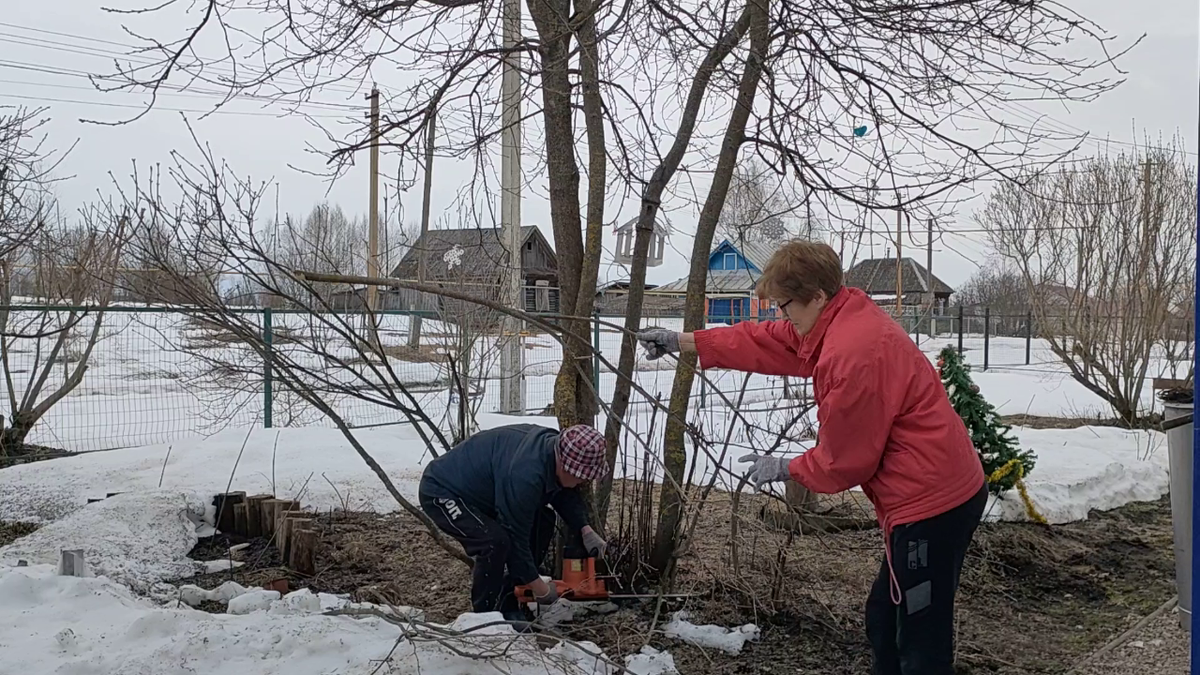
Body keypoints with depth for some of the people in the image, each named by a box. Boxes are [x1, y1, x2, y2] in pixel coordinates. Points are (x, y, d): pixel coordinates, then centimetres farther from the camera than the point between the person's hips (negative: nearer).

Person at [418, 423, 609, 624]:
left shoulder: (552, 445, -11)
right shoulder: (525, 474, -37)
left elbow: (566, 495, 6)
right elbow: (515, 538, -29)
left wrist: (585, 530, -8)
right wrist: (542, 592, -21)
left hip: (479, 490, 10)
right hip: (442, 493, -10)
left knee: (542, 520, 3)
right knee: (496, 540, -30)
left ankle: (508, 605, 9)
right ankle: (484, 615, -9)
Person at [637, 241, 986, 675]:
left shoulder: (854, 353, -24)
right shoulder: (841, 322, 6)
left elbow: (844, 459, -15)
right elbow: (766, 343, 16)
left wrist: (787, 470, 2)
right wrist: (685, 342, 16)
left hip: (931, 505, -11)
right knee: (884, 621, 23)